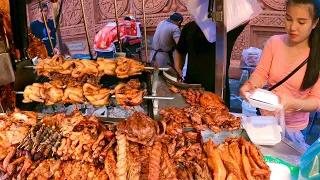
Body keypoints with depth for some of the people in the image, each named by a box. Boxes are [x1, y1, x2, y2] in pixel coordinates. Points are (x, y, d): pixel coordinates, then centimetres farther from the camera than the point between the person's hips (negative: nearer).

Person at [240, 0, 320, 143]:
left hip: (293, 126, -2)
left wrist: (292, 103, -36)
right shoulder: (274, 42, -9)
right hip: (265, 116, 2)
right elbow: (260, 73, -8)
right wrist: (251, 84, -31)